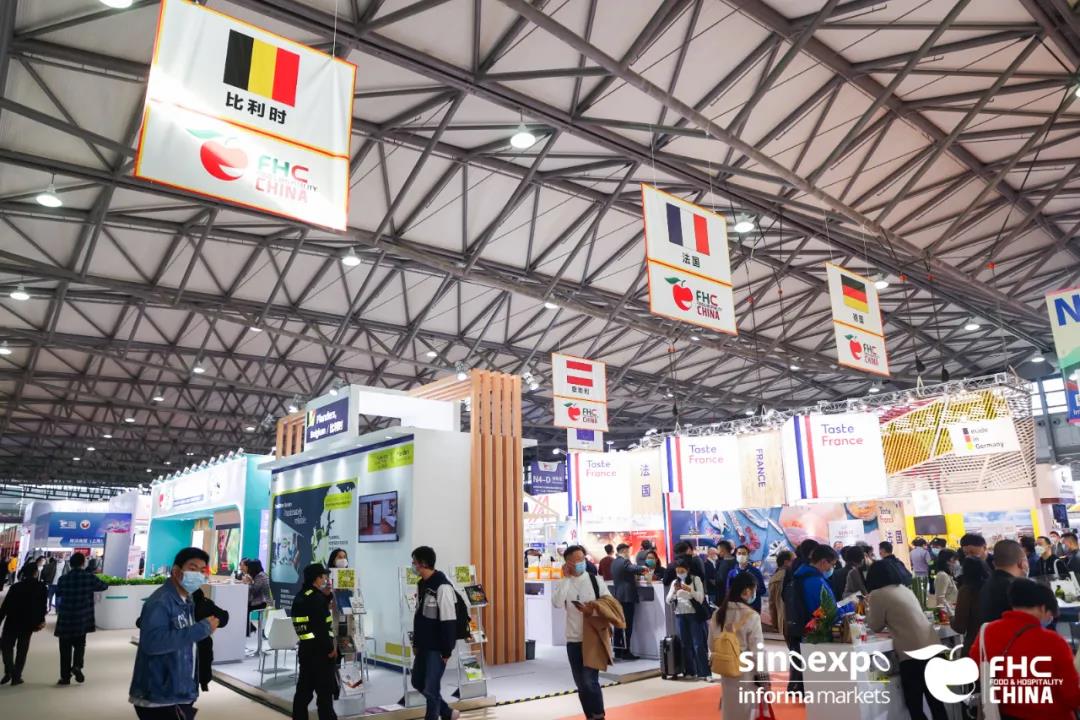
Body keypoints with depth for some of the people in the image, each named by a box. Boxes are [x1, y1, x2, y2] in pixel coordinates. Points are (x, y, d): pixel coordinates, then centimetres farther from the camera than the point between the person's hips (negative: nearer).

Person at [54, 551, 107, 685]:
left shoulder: (63, 578, -3)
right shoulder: (89, 577, -7)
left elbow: (58, 594, 12)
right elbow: (104, 586, 8)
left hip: (65, 619, 1)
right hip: (82, 619, -1)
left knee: (65, 648, 10)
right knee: (80, 644, 17)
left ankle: (65, 676, 12)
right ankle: (77, 665, -5)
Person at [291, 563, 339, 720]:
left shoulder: (300, 597, 10)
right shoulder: (317, 597, -18)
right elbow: (322, 627, -22)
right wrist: (330, 648, -14)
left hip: (305, 648, 9)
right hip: (319, 650, -9)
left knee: (304, 688, 15)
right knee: (325, 690, 1)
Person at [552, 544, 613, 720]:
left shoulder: (595, 580, -3)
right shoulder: (563, 583, 0)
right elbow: (557, 603, -19)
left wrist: (595, 609, -14)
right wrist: (565, 578, -17)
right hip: (573, 640, 3)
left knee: (590, 681, -10)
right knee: (581, 684, 11)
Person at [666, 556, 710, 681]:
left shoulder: (696, 579, -3)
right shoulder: (675, 582, 8)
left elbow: (700, 598, -9)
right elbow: (668, 600, 2)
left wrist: (689, 590, -24)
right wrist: (674, 591, -16)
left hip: (694, 615, -4)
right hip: (680, 616, 4)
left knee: (698, 644, -6)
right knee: (685, 644, 7)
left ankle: (705, 673, -2)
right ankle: (690, 671, 15)